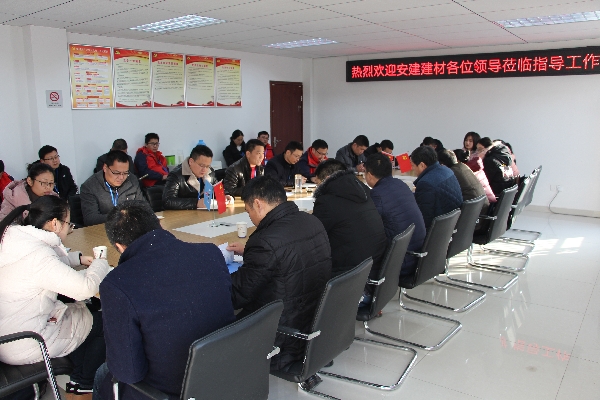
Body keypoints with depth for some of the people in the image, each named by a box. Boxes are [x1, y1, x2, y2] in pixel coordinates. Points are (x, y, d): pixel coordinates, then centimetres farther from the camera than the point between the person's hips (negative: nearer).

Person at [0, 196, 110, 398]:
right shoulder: (37, 256, -29)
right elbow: (86, 288, -28)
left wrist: (79, 258, 8)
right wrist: (99, 264, -9)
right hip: (23, 347, -9)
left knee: (86, 307, 20)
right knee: (104, 321, 6)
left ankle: (78, 371, 31)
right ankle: (83, 383, 26)